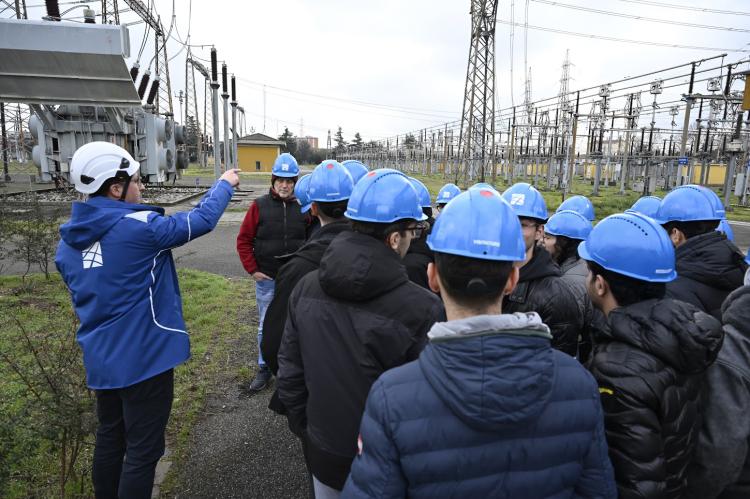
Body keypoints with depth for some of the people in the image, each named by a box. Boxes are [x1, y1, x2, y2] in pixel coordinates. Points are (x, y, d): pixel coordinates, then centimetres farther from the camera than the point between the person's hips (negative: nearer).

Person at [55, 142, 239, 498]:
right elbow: (201, 220, -11)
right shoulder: (139, 228, -20)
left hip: (99, 358, 8)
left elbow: (83, 291, 14)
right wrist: (225, 184, 5)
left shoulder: (69, 239, 3)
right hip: (143, 357, -8)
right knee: (143, 450, 7)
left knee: (109, 438, 24)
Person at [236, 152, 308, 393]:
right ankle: (264, 370, 27)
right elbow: (244, 240, 0)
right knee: (266, 327, 11)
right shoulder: (259, 206, -3)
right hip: (267, 279, 0)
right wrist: (253, 270, -4)